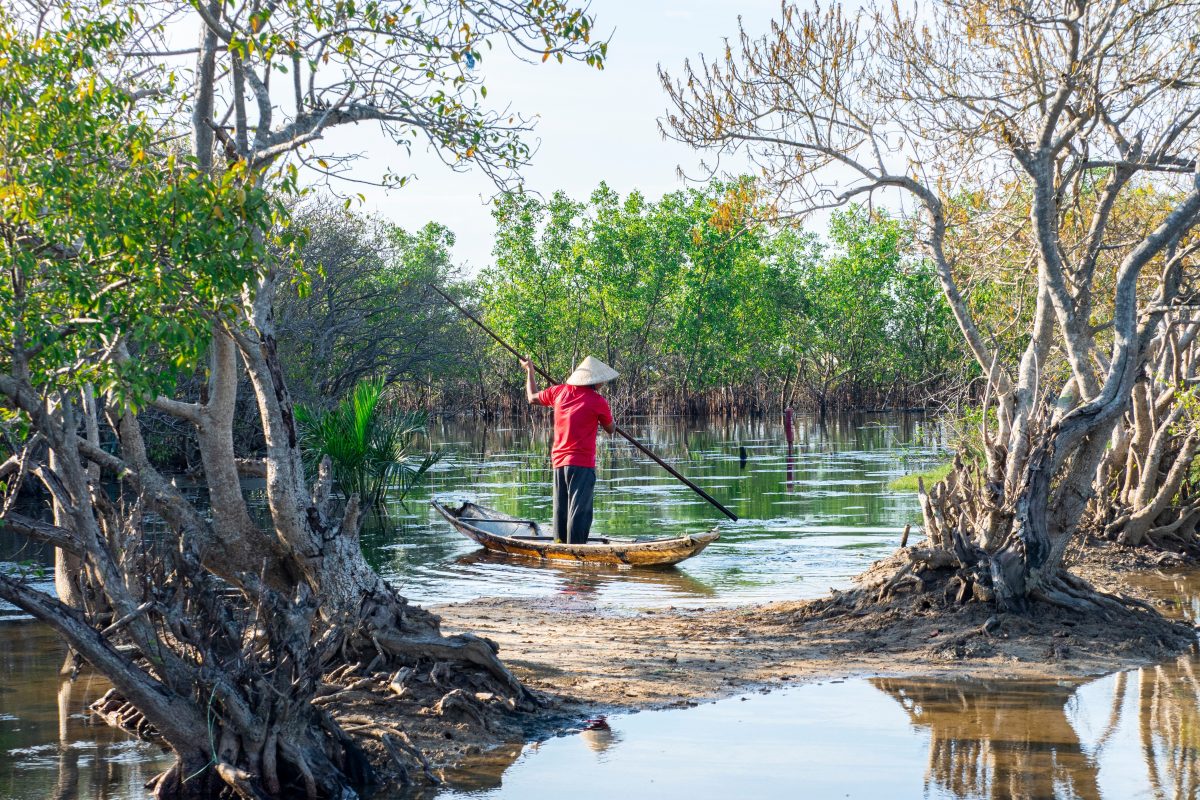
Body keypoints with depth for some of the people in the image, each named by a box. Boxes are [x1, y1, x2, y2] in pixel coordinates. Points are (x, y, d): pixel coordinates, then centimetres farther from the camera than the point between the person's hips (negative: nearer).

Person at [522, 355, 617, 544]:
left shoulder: (560, 391, 5)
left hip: (558, 461, 6)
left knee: (561, 510, 14)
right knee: (579, 511, -6)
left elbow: (532, 398, 23)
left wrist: (529, 370, 38)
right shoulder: (598, 402, -9)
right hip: (582, 463, -6)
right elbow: (611, 429, 7)